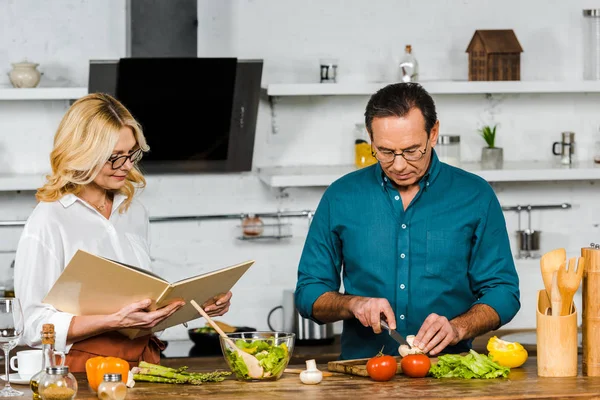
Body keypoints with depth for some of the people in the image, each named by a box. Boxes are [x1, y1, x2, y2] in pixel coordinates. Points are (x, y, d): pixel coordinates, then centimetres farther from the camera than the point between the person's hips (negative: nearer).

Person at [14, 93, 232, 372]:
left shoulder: (134, 212, 17)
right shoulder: (48, 221, -6)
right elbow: (36, 326, -10)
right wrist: (116, 321, -21)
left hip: (143, 361, 5)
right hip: (82, 368, -5)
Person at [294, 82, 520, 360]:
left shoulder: (475, 196, 5)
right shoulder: (340, 197, 7)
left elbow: (502, 293, 6)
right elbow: (309, 293, 11)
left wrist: (457, 328, -12)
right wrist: (353, 304, -8)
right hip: (362, 370, 1)